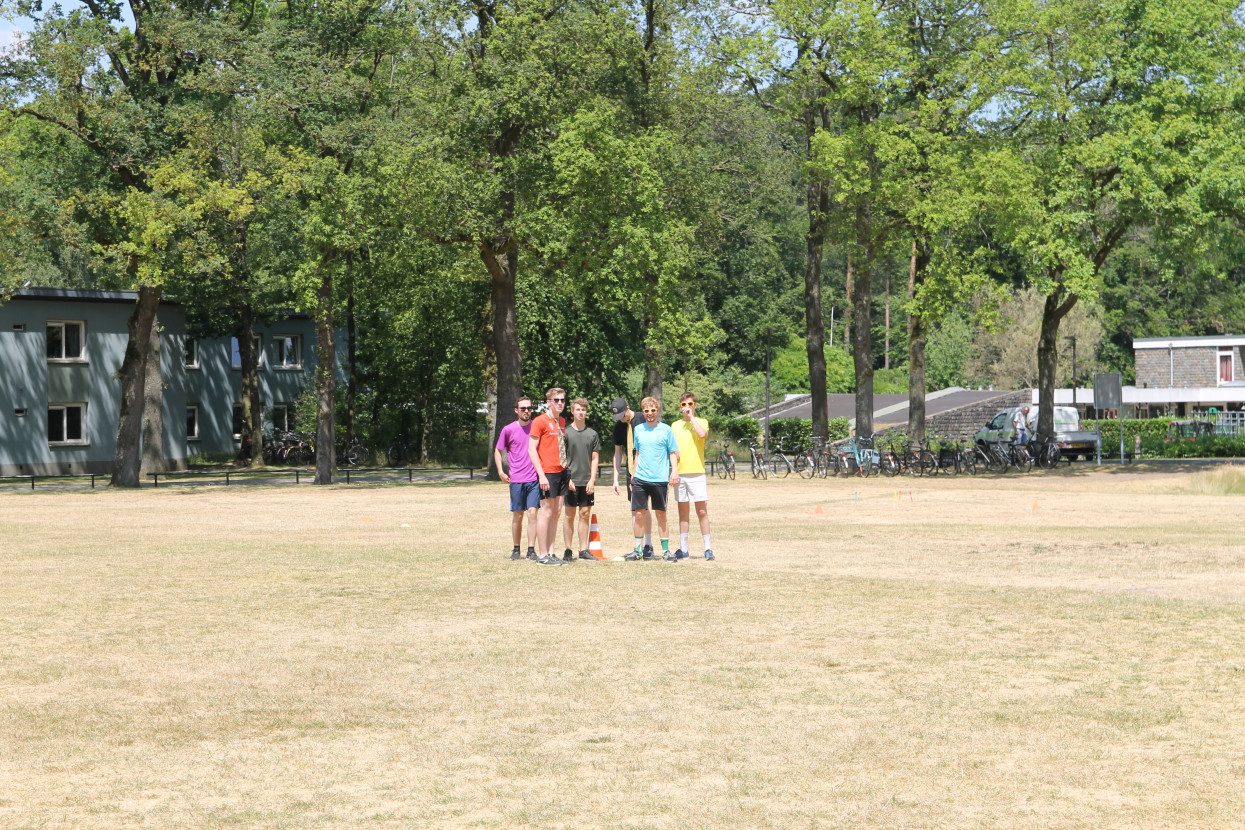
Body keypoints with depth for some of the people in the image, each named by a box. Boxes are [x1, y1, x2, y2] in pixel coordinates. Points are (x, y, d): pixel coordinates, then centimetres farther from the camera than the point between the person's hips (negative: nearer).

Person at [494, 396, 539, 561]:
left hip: (534, 479, 0)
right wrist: (500, 471, 3)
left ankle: (531, 550, -5)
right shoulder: (508, 429, 2)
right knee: (517, 516, 5)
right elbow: (498, 451, 14)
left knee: (532, 513, -8)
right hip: (516, 479, 0)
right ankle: (516, 549, 18)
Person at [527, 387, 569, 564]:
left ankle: (551, 552, 11)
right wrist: (541, 475, -17)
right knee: (547, 511, -6)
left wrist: (567, 469, 12)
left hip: (561, 472, 7)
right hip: (548, 473, -7)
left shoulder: (562, 421, 15)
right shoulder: (540, 421, -8)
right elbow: (532, 449, -11)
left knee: (556, 512, 7)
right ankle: (542, 555, -1)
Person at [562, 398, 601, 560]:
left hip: (587, 481, 3)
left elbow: (595, 458, 8)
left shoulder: (592, 434, 8)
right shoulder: (566, 432, 1)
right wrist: (567, 478, -9)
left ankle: (583, 549, 11)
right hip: (570, 481, -3)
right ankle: (568, 550, 6)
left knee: (585, 514, 5)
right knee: (570, 515, 0)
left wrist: (592, 480, -2)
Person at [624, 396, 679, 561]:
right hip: (640, 479, 3)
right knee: (638, 513, -1)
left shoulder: (665, 430, 1)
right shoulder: (638, 430, 10)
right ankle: (638, 549, 8)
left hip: (660, 479, -2)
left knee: (661, 514, 4)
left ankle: (665, 549, 11)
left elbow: (673, 453, 3)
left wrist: (674, 471, -11)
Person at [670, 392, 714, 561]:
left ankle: (707, 549, -2)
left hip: (697, 472, -4)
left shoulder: (701, 422, 4)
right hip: (679, 473, 4)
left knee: (701, 511, -6)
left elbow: (702, 434, -19)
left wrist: (691, 417, -9)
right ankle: (683, 550, 11)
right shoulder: (675, 425, 15)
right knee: (683, 512, 8)